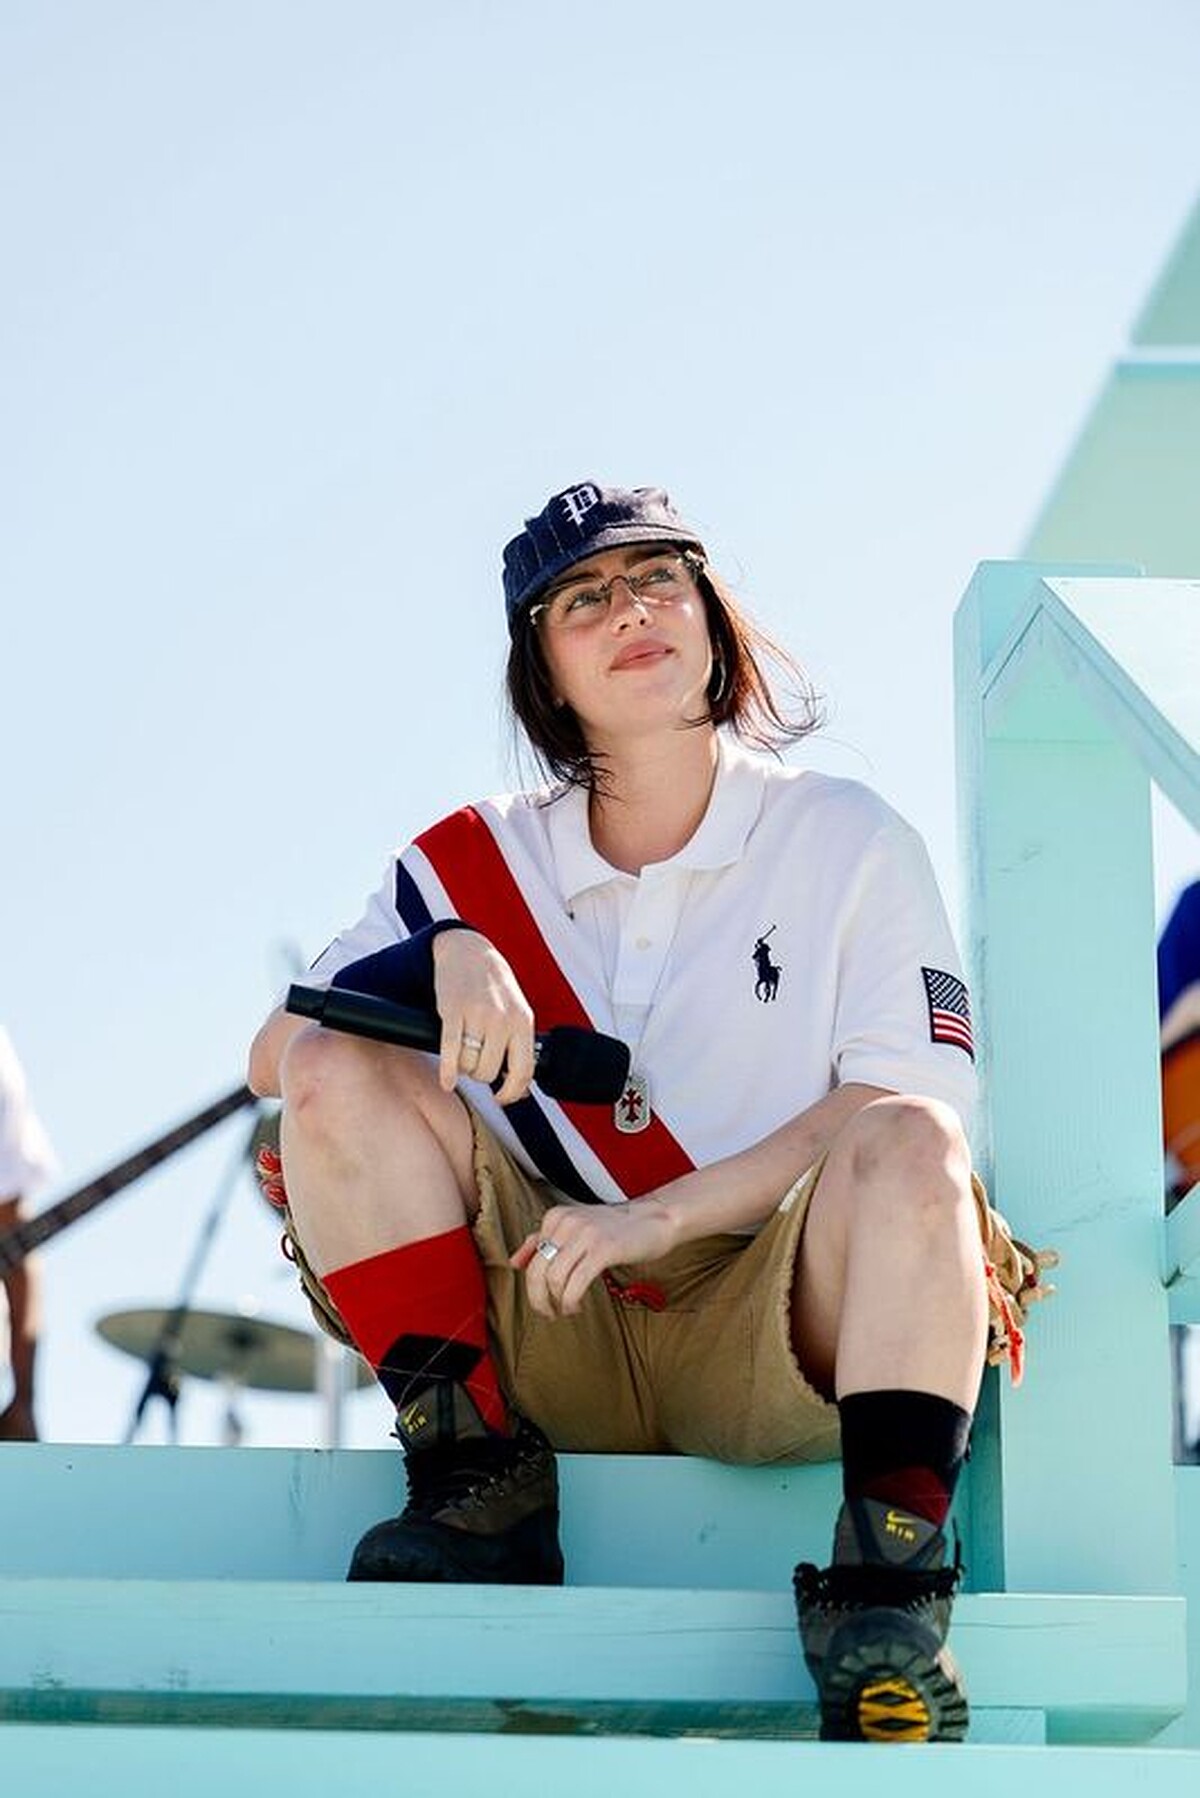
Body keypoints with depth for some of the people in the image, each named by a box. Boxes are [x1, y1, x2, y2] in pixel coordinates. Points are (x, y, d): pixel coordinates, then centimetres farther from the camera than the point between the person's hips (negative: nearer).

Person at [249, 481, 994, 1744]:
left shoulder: (848, 841, 2)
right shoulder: (474, 866, 9)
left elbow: (917, 1112, -10)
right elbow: (272, 1055, 2)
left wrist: (657, 1217, -21)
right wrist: (444, 955, -17)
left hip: (776, 1352, -2)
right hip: (550, 1342, 3)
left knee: (907, 1143, -31)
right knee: (336, 1074, -13)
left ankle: (887, 1595, -31)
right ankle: (474, 1481, -13)